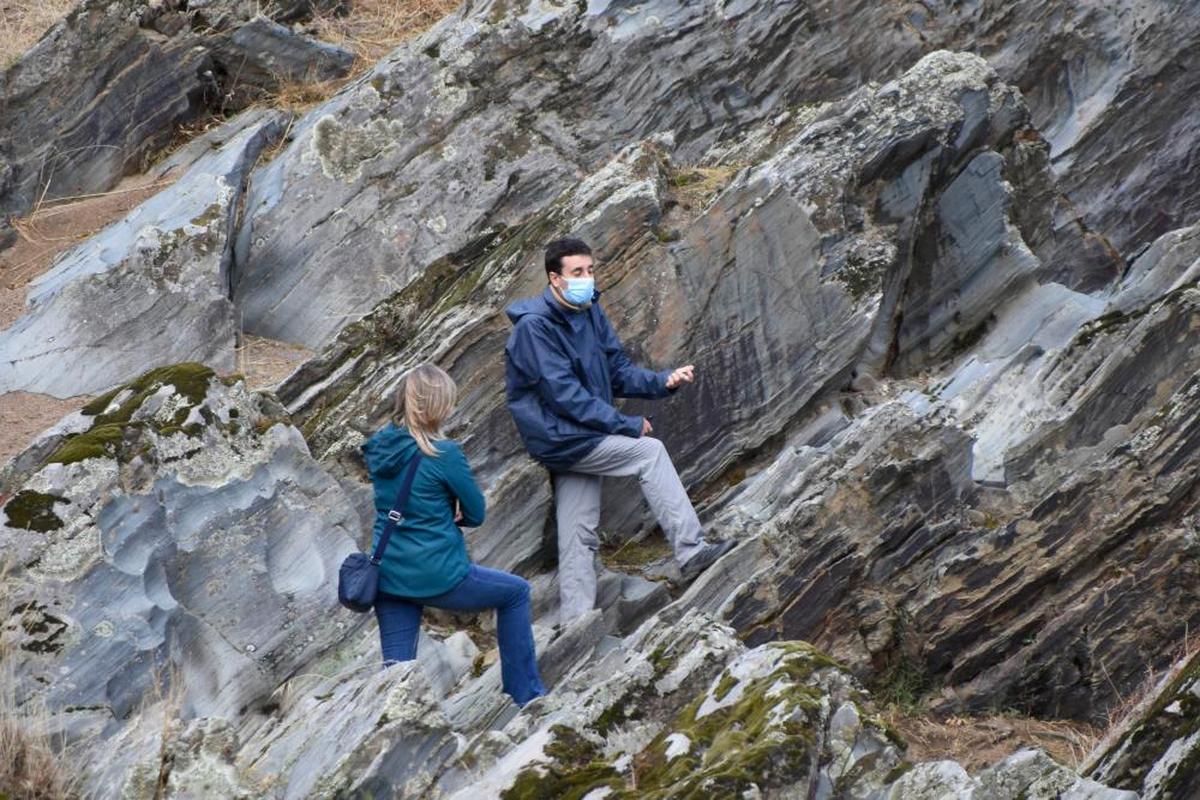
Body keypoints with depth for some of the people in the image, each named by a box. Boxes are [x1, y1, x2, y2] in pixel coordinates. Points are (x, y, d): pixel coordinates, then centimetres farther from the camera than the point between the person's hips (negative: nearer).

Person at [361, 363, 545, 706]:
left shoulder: (379, 448, 3)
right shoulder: (444, 454, -17)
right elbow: (476, 514, -7)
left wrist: (446, 512, 2)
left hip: (387, 576, 6)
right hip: (436, 576, -6)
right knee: (515, 592, 19)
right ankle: (526, 697, 24)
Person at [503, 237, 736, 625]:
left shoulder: (590, 313, 8)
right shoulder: (535, 326, -19)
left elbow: (619, 371, 11)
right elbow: (563, 394, -22)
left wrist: (663, 381, -8)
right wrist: (627, 426, -21)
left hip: (580, 438, 8)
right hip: (556, 437, -8)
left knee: (579, 536, 7)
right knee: (650, 452, -14)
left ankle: (575, 621, 9)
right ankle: (690, 551, -14)